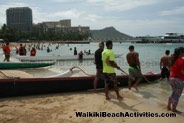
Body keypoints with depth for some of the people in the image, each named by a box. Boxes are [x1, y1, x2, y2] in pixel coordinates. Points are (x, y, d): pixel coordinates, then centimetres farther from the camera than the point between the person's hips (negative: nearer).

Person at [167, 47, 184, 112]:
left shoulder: (173, 60, 5)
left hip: (171, 78, 8)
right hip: (179, 80, -8)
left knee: (173, 93, 23)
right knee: (177, 95, 7)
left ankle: (168, 106, 28)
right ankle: (173, 109, 16)